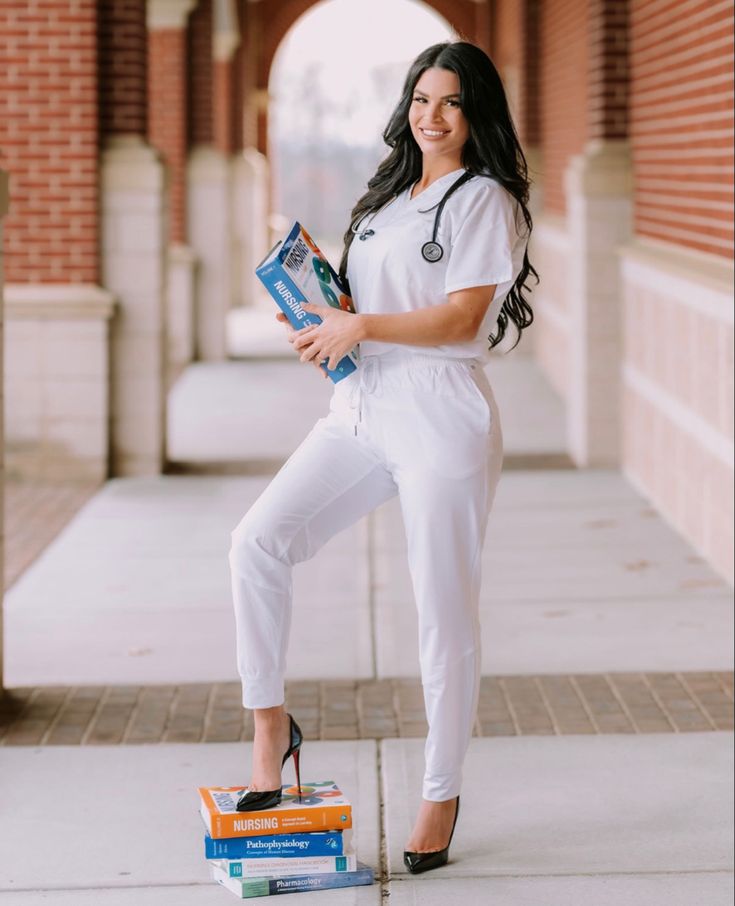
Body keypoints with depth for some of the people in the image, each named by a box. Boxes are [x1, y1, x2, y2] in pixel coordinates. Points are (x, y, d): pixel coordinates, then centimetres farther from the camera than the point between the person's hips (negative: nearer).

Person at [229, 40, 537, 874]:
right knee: (258, 540, -10)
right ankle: (270, 726, 3)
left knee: (443, 609, 0)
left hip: (441, 420, -7)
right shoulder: (387, 196, 19)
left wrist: (358, 327, -13)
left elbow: (460, 317, -13)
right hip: (361, 411, 7)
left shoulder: (485, 200, -4)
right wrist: (321, 328, 6)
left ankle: (441, 795, 13)